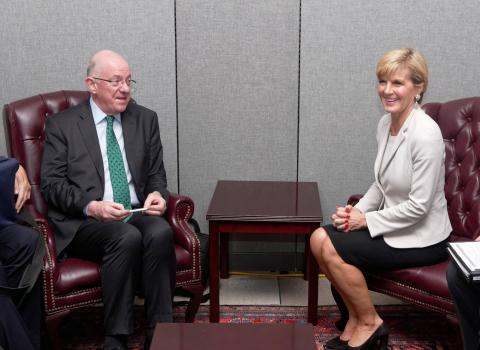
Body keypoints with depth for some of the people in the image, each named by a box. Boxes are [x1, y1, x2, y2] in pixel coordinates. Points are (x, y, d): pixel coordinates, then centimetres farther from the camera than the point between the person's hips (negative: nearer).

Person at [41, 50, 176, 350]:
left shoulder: (145, 119, 15)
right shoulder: (62, 124, 5)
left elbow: (157, 174, 17)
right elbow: (52, 184, -1)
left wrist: (158, 195, -8)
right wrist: (91, 206, -19)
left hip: (138, 213, 3)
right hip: (84, 222, -3)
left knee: (161, 232, -31)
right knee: (127, 237, -34)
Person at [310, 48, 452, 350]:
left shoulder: (425, 133, -24)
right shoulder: (386, 123, 3)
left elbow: (419, 205, -23)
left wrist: (366, 220, -16)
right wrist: (357, 211, -5)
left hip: (422, 238, -8)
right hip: (393, 223, 8)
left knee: (333, 250, -18)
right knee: (319, 238, -7)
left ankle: (369, 324, 4)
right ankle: (356, 319, 7)